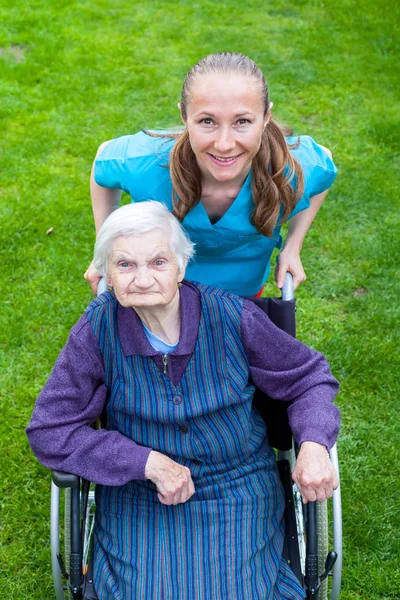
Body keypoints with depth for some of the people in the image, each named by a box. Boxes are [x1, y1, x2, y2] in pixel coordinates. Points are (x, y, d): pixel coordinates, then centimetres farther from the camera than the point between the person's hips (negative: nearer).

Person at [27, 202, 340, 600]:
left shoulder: (234, 317, -15)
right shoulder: (98, 329, -16)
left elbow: (308, 377, 0)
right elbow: (50, 432, -11)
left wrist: (314, 445, -21)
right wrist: (148, 462, -19)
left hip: (237, 496, 0)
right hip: (139, 500, 0)